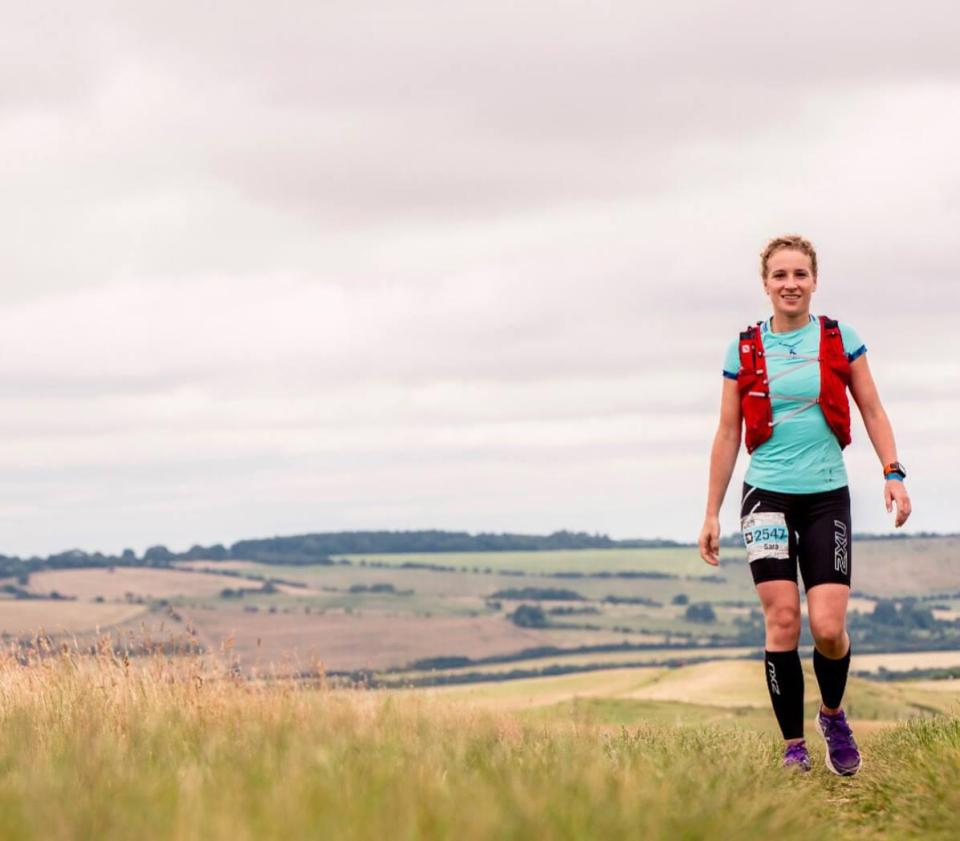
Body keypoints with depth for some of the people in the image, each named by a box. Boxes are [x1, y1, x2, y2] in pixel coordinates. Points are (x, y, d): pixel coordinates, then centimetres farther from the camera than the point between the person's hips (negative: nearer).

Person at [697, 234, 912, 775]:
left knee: (828, 627, -10)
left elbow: (873, 411, 8)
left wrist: (894, 473, -6)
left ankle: (833, 715, 19)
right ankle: (794, 746, 1)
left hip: (827, 496, 0)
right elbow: (728, 435, 9)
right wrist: (713, 513, 7)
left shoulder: (840, 340, 4)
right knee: (782, 621, -9)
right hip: (768, 495, 0)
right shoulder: (745, 350, 5)